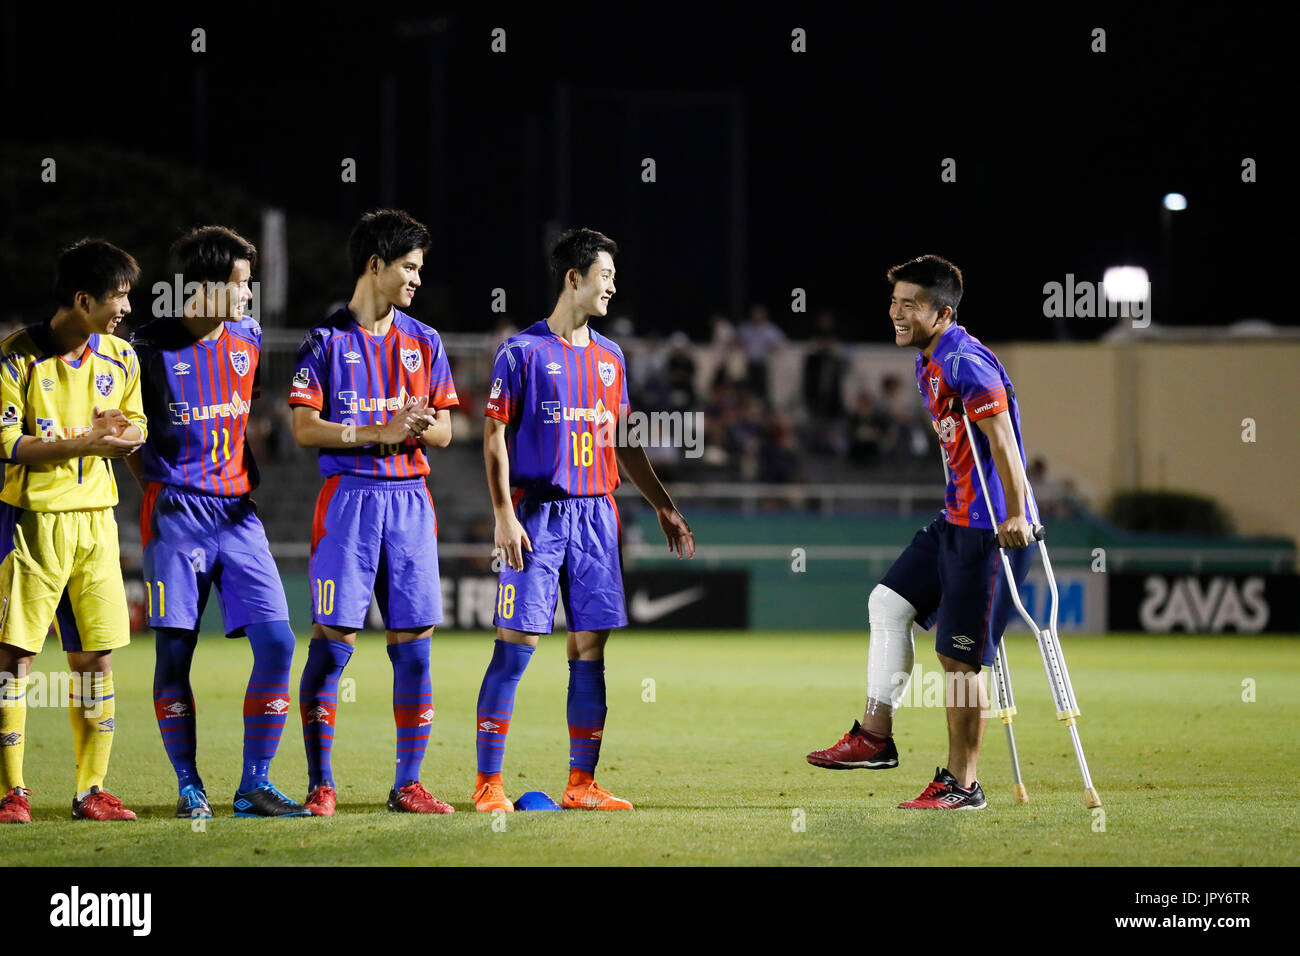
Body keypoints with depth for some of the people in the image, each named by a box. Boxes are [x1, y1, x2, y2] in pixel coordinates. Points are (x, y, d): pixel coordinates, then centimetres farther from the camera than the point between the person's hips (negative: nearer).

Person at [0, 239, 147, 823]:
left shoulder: (119, 357, 8)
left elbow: (136, 427, 18)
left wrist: (121, 434, -6)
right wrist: (82, 444, -19)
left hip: (95, 518, 5)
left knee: (96, 655, 4)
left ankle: (92, 791, 10)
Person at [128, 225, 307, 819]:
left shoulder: (248, 339, 9)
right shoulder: (150, 346, -5)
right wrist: (159, 490, 2)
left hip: (238, 512, 4)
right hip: (176, 511, -4)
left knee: (276, 641, -7)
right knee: (174, 650, -4)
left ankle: (254, 785, 0)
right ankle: (189, 786, 8)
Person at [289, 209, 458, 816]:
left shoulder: (423, 342, 13)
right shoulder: (326, 340, 0)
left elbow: (443, 432, 13)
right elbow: (305, 428, -6)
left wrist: (422, 426, -11)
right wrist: (379, 432, -16)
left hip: (410, 499, 4)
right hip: (348, 497, -4)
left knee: (413, 641, 1)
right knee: (333, 639, -7)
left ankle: (408, 784, 7)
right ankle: (320, 783, 0)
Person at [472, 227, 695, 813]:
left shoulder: (608, 357, 15)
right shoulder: (523, 352, -3)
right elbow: (495, 436, -5)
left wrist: (663, 507, 22)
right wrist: (504, 515, -14)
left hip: (596, 513, 6)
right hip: (538, 514, -6)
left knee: (590, 645, 3)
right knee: (517, 644, -8)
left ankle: (581, 785, 8)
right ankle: (488, 785, -4)